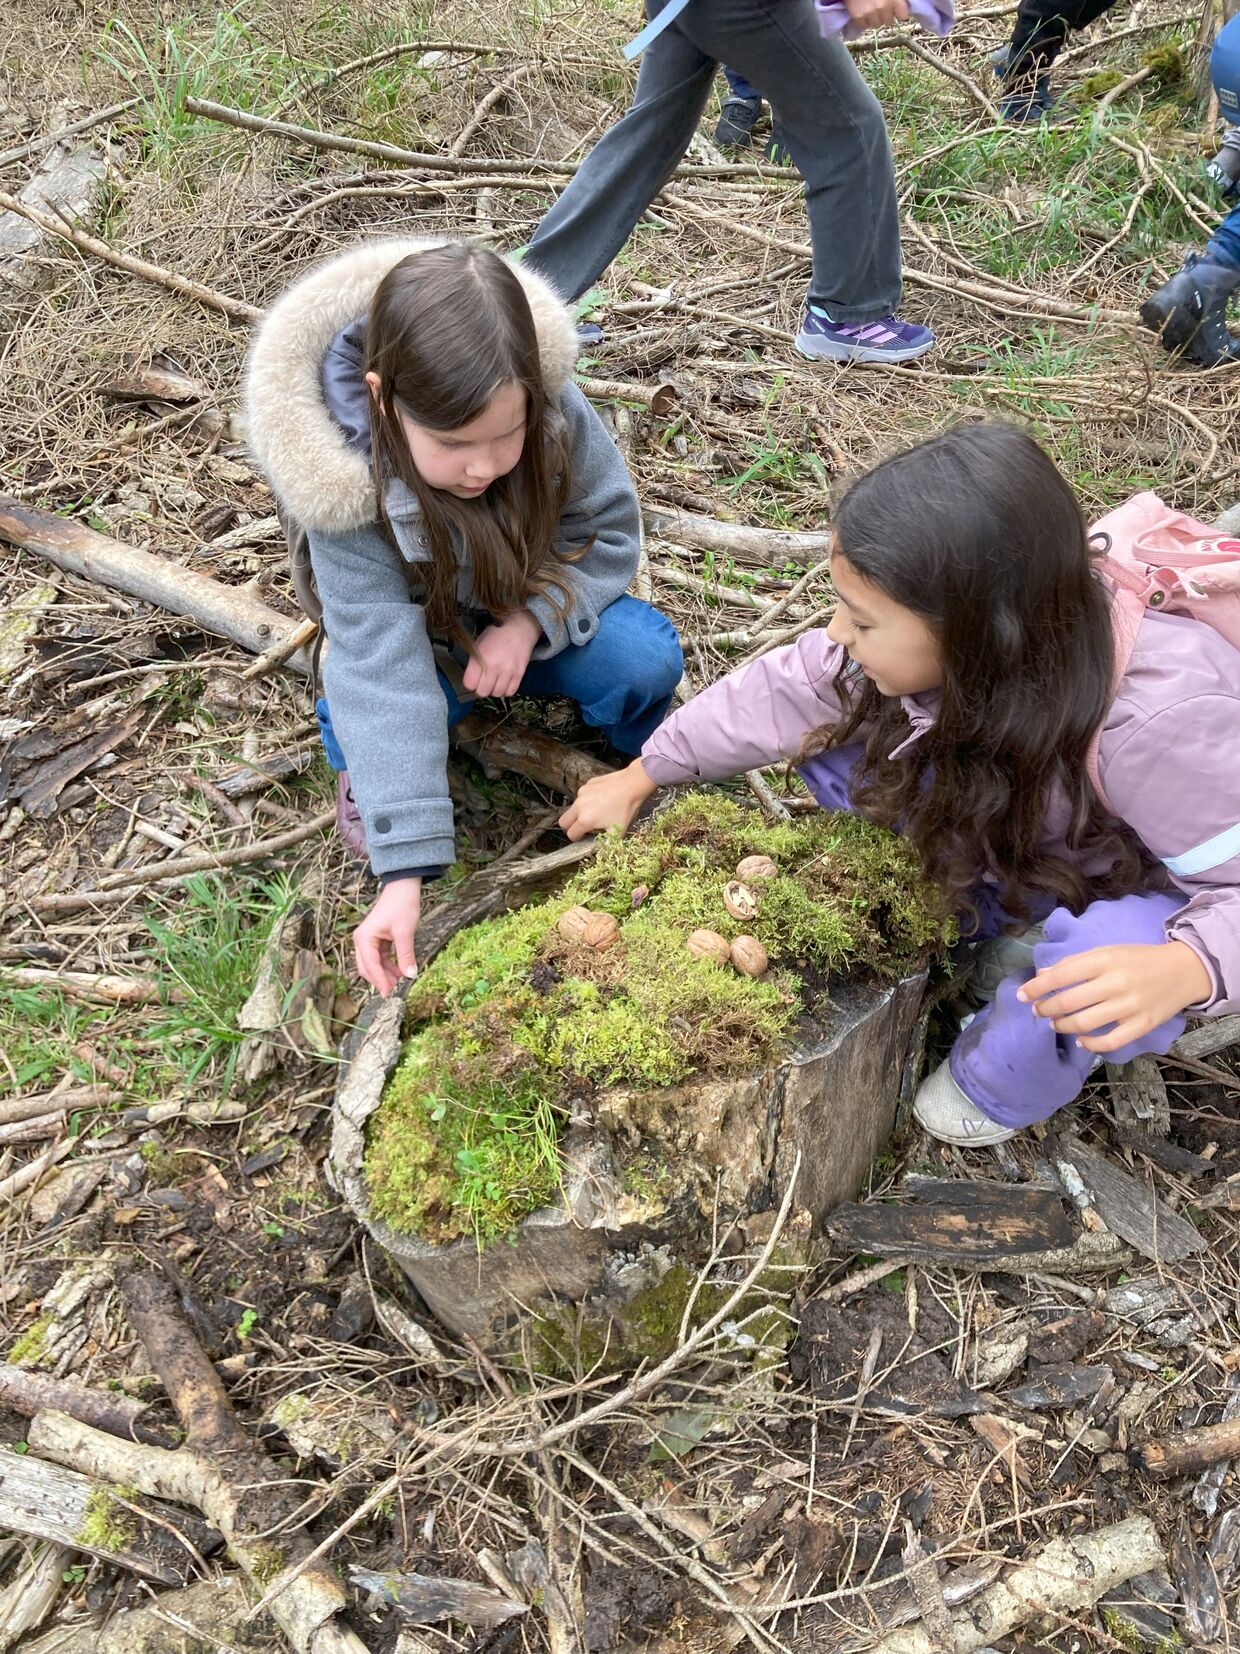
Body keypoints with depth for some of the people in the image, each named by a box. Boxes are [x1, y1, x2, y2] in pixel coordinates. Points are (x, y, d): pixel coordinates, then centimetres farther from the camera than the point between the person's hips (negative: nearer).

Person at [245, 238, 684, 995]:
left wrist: (529, 620, -31)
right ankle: (370, 771, 5)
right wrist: (404, 874, -43)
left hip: (531, 612, 2)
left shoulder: (550, 404, -29)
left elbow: (611, 526, -12)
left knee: (647, 661, -26)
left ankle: (645, 756, 8)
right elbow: (383, 672, -39)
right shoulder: (351, 486, -35)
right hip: (419, 631, -1)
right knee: (374, 704, -32)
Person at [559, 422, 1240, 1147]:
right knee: (837, 742, -11)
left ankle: (1003, 1086, -5)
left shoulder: (1162, 723, -41)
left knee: (1098, 957, -40)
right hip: (1013, 860, 5)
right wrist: (638, 778, -1)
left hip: (1150, 907, -4)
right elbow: (787, 687, -9)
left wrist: (1181, 969, -54)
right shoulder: (947, 635, -23)